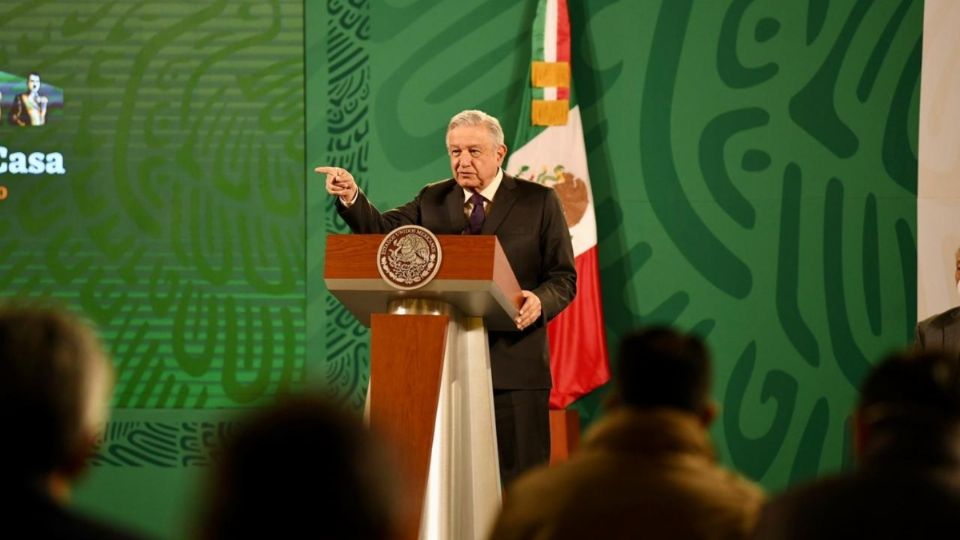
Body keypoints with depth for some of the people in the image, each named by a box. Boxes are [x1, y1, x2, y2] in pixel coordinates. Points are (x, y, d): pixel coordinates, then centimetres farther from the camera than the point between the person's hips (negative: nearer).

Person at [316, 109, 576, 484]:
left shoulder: (538, 202, 4)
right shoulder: (432, 200, 12)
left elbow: (563, 278, 2)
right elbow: (383, 231, -3)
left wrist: (539, 301, -20)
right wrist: (351, 198, -22)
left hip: (515, 364, -3)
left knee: (518, 479, -1)